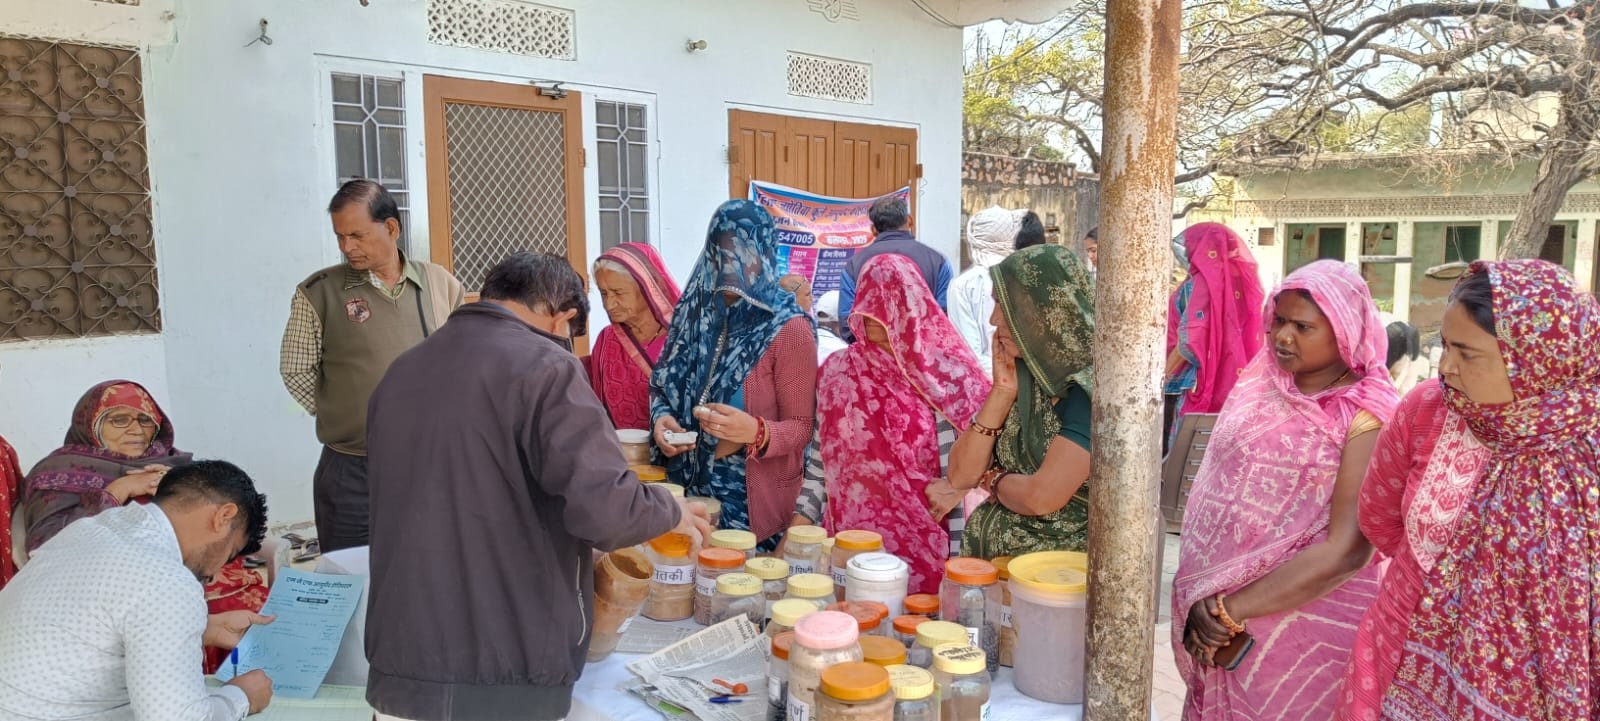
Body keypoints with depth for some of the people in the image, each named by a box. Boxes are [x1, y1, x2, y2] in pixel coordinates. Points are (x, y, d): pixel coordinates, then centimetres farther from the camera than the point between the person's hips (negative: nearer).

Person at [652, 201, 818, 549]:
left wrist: (755, 432, -30)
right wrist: (662, 417, -8)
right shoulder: (697, 310, 2)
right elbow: (664, 383, 13)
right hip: (692, 488, 5)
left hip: (755, 499, -4)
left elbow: (801, 426, -11)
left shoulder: (788, 327, -12)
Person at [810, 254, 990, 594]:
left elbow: (954, 471, -5)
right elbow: (821, 458, 7)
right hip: (853, 536, 2)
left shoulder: (940, 375, -7)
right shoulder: (838, 372, 2)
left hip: (923, 540, -2)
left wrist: (956, 554, -6)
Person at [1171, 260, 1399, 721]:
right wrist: (1205, 596, -4)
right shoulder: (1262, 379, 0)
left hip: (1303, 614, -5)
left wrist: (1232, 609, -20)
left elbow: (1345, 550, -21)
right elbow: (1220, 484, 4)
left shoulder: (1365, 419, -17)